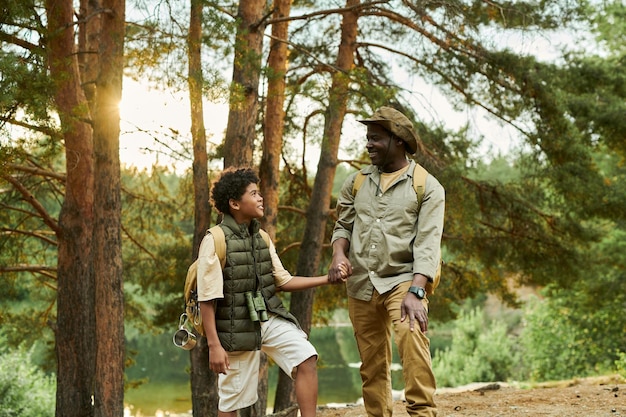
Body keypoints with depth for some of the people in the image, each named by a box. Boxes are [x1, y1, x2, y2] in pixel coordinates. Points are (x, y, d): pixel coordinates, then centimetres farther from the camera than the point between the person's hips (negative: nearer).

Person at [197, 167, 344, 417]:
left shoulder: (261, 237, 7)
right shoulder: (215, 241, -14)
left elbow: (284, 282, 12)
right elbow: (207, 299, -14)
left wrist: (326, 279, 3)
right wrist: (214, 345, -18)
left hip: (271, 318, 6)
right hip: (238, 328, -5)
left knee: (306, 359, -15)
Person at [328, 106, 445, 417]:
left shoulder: (427, 187, -4)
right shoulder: (357, 182, 9)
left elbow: (428, 244, -13)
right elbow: (343, 226, 17)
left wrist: (415, 292, -25)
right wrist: (339, 253, -6)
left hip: (402, 280, -4)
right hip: (361, 285, 5)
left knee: (411, 334, -31)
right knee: (372, 364, 9)